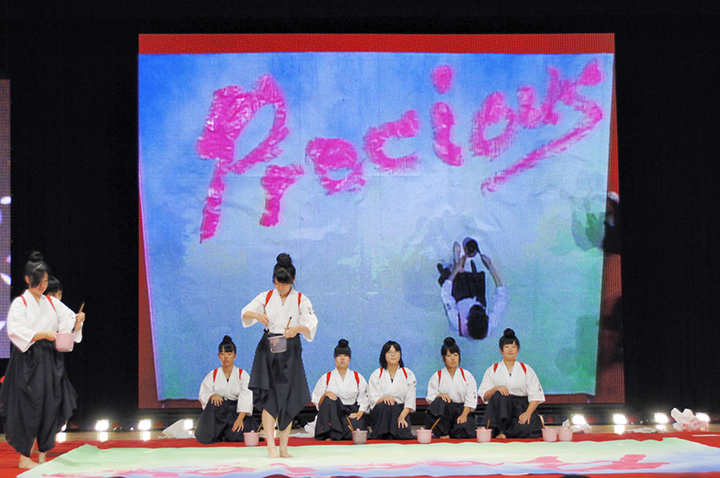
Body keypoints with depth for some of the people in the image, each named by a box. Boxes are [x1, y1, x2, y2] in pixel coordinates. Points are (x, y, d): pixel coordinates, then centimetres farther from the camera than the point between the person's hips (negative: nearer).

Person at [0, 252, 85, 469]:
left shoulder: (52, 303, 12)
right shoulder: (20, 303, -4)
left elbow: (69, 322, 9)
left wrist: (77, 321, -13)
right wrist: (43, 334, -23)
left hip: (50, 360, 5)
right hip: (28, 360, -5)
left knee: (51, 406, 4)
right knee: (28, 408, -5)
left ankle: (43, 455, 15)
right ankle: (24, 458, 5)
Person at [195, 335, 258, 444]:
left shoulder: (243, 375, 4)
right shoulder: (212, 376, 10)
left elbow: (246, 400, -8)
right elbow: (202, 395, 2)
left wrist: (240, 418, -23)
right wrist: (212, 396, -23)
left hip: (237, 411, -1)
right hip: (219, 410, 1)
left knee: (235, 434, -30)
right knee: (213, 403, -35)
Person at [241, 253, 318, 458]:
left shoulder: (301, 300, 0)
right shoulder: (266, 297, 5)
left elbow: (311, 325, -9)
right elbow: (245, 312, 0)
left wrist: (297, 328, -30)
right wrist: (257, 315, -22)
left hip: (290, 350, 0)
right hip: (268, 348, 0)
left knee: (288, 399, 3)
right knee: (269, 397, -9)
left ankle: (284, 448, 15)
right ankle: (271, 447, -12)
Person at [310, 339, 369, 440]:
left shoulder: (358, 378, 12)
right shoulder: (326, 378, 10)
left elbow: (364, 401, 7)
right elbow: (316, 401, 4)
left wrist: (359, 414, -10)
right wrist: (325, 395, -17)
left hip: (352, 412, -1)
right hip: (331, 414, 1)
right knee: (329, 400, -35)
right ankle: (329, 435, -33)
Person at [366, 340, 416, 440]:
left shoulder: (408, 374, 9)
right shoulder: (376, 375, 7)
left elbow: (410, 401, 1)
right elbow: (373, 400, -2)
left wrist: (402, 416, -16)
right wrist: (384, 398, -25)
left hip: (401, 412, 0)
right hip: (380, 412, 0)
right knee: (387, 405, -38)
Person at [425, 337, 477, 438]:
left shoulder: (467, 376, 10)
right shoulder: (436, 377, 10)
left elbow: (471, 399, 1)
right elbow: (430, 398, 0)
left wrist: (464, 415, -15)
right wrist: (440, 396, -23)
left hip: (463, 410, 0)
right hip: (444, 411, 0)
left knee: (463, 428, -33)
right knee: (440, 402, -36)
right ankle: (443, 433, -23)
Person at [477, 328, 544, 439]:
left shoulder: (526, 369, 12)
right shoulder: (493, 370, 11)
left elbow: (536, 395, 3)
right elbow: (484, 396, 2)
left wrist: (528, 413, -13)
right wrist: (495, 389, -19)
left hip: (521, 407, 0)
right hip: (501, 408, 0)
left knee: (531, 431, -31)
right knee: (499, 395, -36)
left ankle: (506, 432, -8)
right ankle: (501, 430, -31)